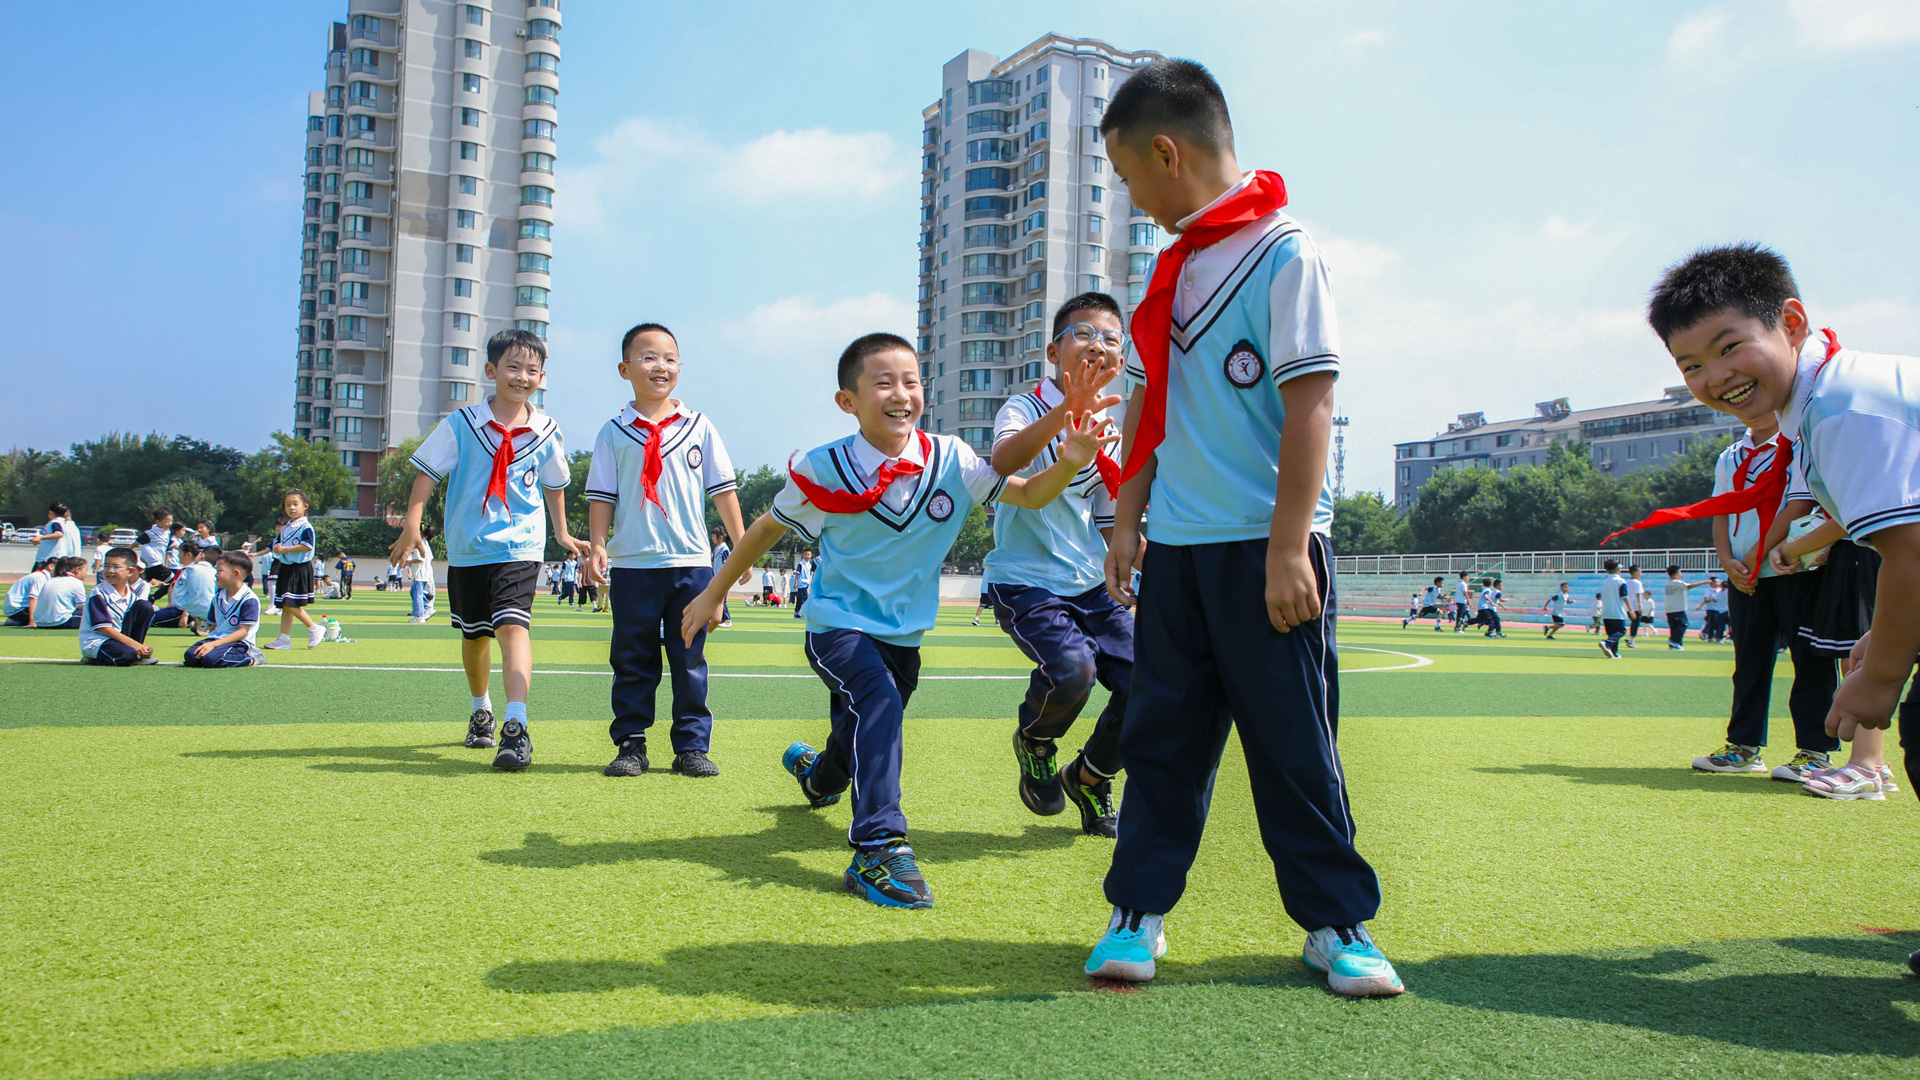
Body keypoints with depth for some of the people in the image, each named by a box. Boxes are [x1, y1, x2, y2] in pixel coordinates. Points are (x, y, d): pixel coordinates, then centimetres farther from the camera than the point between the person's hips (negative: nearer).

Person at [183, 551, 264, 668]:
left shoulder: (249, 599, -11)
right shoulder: (218, 597, 15)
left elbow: (242, 631, -15)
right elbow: (214, 625, 21)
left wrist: (214, 644, -21)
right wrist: (208, 643, 3)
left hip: (239, 642, -6)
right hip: (216, 637, 6)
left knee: (211, 659, -33)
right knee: (190, 656, -21)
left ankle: (250, 658, -11)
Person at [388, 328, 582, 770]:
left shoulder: (545, 432, 1)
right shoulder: (462, 424, -4)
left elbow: (554, 484, 17)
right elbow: (429, 471, -1)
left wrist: (561, 534, 22)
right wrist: (413, 521, -12)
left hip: (520, 547, -1)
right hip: (466, 548, 2)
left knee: (513, 625, -21)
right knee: (474, 635, 15)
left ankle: (517, 727, -28)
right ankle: (481, 712, 39)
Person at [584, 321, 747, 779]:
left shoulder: (699, 427, 6)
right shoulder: (614, 433, 5)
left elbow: (722, 489, 7)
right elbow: (602, 496, 5)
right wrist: (597, 546, -4)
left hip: (691, 561, 1)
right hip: (632, 564, 0)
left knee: (690, 660, 5)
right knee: (632, 660, 6)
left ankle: (692, 746, 12)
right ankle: (630, 744, 14)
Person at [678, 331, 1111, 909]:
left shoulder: (949, 460, -11)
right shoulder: (823, 470, -16)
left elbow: (1029, 496, -10)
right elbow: (767, 529, -2)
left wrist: (1069, 462, -31)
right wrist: (713, 594, 6)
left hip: (903, 632, 4)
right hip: (839, 623, -4)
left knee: (863, 737, 18)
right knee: (879, 700, -31)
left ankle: (817, 775, 55)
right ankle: (880, 848, -28)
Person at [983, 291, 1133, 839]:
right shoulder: (1028, 408, -9)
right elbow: (1003, 460, -34)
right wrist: (1067, 411, -49)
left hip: (1092, 585, 6)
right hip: (1025, 582, -6)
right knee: (1071, 666, -31)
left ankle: (1089, 778, 22)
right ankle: (1034, 741, 4)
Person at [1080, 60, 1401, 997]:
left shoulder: (1283, 253, -9)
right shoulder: (1172, 266, 13)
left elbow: (1309, 406, -15)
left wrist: (1287, 550, -18)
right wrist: (1126, 518, 14)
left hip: (1264, 545, -6)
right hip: (1176, 545, 6)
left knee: (1292, 741, 2)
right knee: (1162, 731, 9)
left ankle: (1337, 920, 17)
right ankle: (1138, 909, 19)